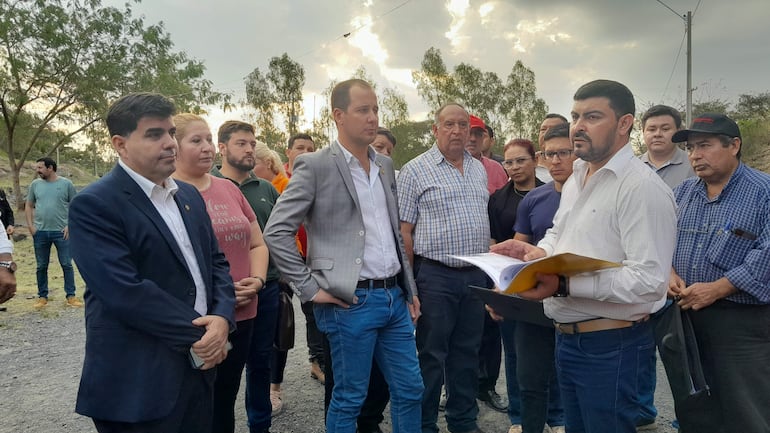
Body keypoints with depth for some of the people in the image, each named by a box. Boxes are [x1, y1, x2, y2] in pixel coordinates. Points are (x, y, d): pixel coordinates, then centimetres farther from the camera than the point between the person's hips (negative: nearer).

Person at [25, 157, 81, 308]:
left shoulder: (66, 183, -2)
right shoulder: (35, 184, 6)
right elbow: (28, 206, 12)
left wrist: (70, 225, -8)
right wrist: (30, 226, 2)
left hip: (61, 232, -3)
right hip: (40, 232, 3)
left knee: (67, 264, 1)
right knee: (41, 266, 9)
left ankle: (71, 296, 8)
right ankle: (42, 296, 20)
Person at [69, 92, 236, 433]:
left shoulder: (189, 195, 9)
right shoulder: (94, 204, -14)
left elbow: (215, 261, 10)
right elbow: (126, 293, -22)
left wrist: (222, 318, -9)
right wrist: (199, 336, -16)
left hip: (198, 367, 7)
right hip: (137, 384, -6)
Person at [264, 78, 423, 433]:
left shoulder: (385, 166, 12)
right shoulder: (314, 166, -9)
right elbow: (276, 232, -11)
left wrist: (409, 289, 15)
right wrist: (310, 288, -13)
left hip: (394, 296, 7)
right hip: (351, 302, -6)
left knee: (410, 391, 14)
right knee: (349, 399, 7)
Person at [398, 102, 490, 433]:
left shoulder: (479, 169, 12)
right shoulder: (415, 170, -6)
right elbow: (404, 231, -7)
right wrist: (409, 281, -10)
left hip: (476, 275, 6)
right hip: (435, 275, -5)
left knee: (467, 352, 15)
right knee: (431, 355, 4)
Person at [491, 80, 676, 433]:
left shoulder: (642, 186, -18)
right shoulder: (575, 179, 11)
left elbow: (649, 281, -26)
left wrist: (564, 285, -31)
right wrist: (537, 252, 2)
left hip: (610, 345, -8)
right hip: (566, 336, 8)